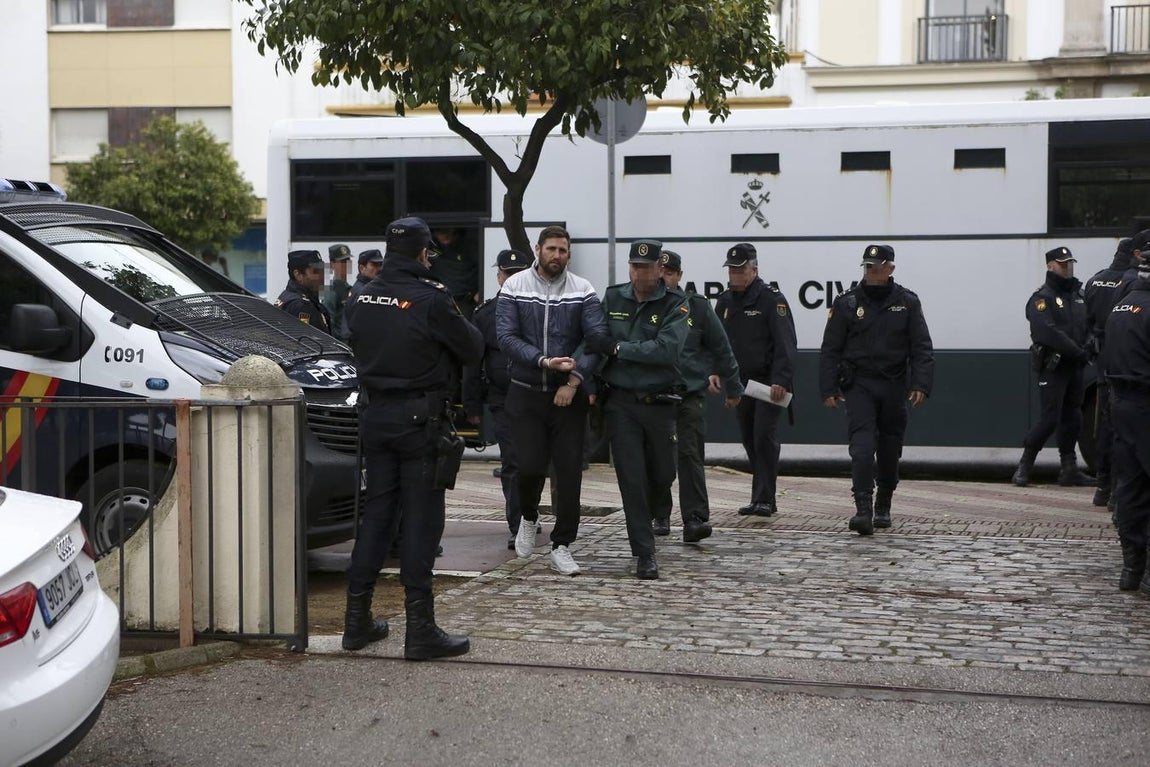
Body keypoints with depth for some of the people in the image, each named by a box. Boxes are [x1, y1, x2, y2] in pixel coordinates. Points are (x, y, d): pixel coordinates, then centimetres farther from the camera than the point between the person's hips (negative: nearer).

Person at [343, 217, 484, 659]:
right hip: (420, 418, -6)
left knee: (376, 512, 13)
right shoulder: (430, 299, -14)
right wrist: (453, 323, 13)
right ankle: (420, 630, -1)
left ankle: (357, 621, 17)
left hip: (375, 416, 6)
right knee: (421, 520, -2)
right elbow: (472, 348, -5)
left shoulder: (365, 298, 4)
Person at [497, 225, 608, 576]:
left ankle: (562, 546, 12)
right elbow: (506, 336, -9)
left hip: (568, 394, 1)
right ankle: (529, 517, 25)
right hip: (526, 392, -1)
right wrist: (543, 361, -21)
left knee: (569, 470, 0)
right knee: (530, 465, -8)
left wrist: (575, 379, -17)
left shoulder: (583, 291, 0)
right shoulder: (514, 287, -1)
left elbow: (598, 338, -7)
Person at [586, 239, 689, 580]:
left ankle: (642, 521, 43)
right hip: (620, 402, 0)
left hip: (659, 403, 0)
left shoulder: (675, 303, -4)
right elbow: (594, 343, 9)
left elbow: (668, 348, -18)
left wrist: (617, 347, -19)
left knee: (663, 475, 12)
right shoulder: (612, 299, 6)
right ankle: (645, 555, 1)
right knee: (632, 478, -4)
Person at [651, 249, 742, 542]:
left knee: (690, 454, -9)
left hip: (689, 393, -1)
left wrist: (732, 387, 13)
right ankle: (659, 517, 19)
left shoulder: (697, 306, 3)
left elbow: (721, 348, 10)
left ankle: (695, 519, -11)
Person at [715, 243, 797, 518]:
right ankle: (761, 497, 16)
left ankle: (764, 499, -8)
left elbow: (786, 343, -14)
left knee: (764, 437, -11)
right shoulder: (725, 301, 11)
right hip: (739, 382, 6)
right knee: (749, 440, 8)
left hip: (769, 382, -6)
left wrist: (781, 380, -22)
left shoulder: (772, 299, -9)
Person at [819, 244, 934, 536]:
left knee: (890, 450, 10)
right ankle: (863, 510, -20)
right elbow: (830, 349, 3)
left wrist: (921, 385, -10)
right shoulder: (847, 303, 2)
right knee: (862, 446, -15)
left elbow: (922, 348, 2)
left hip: (894, 386, 2)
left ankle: (883, 507, 27)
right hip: (859, 385, -2)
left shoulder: (907, 302, 4)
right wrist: (828, 389, -4)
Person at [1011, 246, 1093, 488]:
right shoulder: (1042, 298, -8)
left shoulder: (1078, 295, 17)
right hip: (1052, 366, -7)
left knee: (1072, 418, 9)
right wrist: (1078, 351, -20)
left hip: (1074, 367, 8)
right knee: (1049, 419, -11)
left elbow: (1089, 325, 14)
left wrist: (1088, 347, -6)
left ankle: (1069, 470, 16)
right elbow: (1048, 332, -21)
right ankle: (1024, 466, -1)